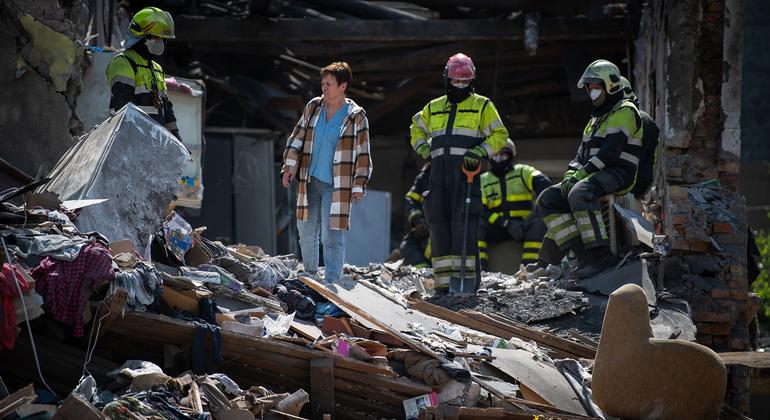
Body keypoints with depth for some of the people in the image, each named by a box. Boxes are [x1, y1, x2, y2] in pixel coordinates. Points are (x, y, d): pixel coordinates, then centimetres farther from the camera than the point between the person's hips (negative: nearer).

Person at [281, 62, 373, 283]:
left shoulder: (356, 117, -5)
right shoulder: (313, 107, 7)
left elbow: (363, 154, -3)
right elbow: (297, 138, 14)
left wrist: (359, 185, -5)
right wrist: (289, 166, 5)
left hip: (337, 186, -5)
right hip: (310, 182, 5)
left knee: (332, 237, -9)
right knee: (307, 232, 13)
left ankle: (331, 282, -4)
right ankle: (309, 275, 30)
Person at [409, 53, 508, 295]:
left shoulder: (482, 106, 9)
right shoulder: (433, 108, 20)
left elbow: (499, 135, 6)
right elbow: (416, 130, 34)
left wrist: (480, 152, -10)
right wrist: (424, 150, 14)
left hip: (466, 170, -4)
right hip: (439, 171, 4)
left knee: (463, 221, -14)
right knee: (438, 221, 0)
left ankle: (466, 275, -14)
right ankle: (443, 280, 3)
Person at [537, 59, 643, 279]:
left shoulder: (624, 112, -5)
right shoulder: (597, 118, 27)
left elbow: (610, 152, -16)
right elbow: (583, 152, 21)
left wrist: (582, 174, -17)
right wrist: (571, 174, 1)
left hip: (618, 175, -10)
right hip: (596, 176, 10)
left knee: (579, 193, -37)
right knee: (547, 199, -5)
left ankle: (600, 255, -39)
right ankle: (582, 252, -19)